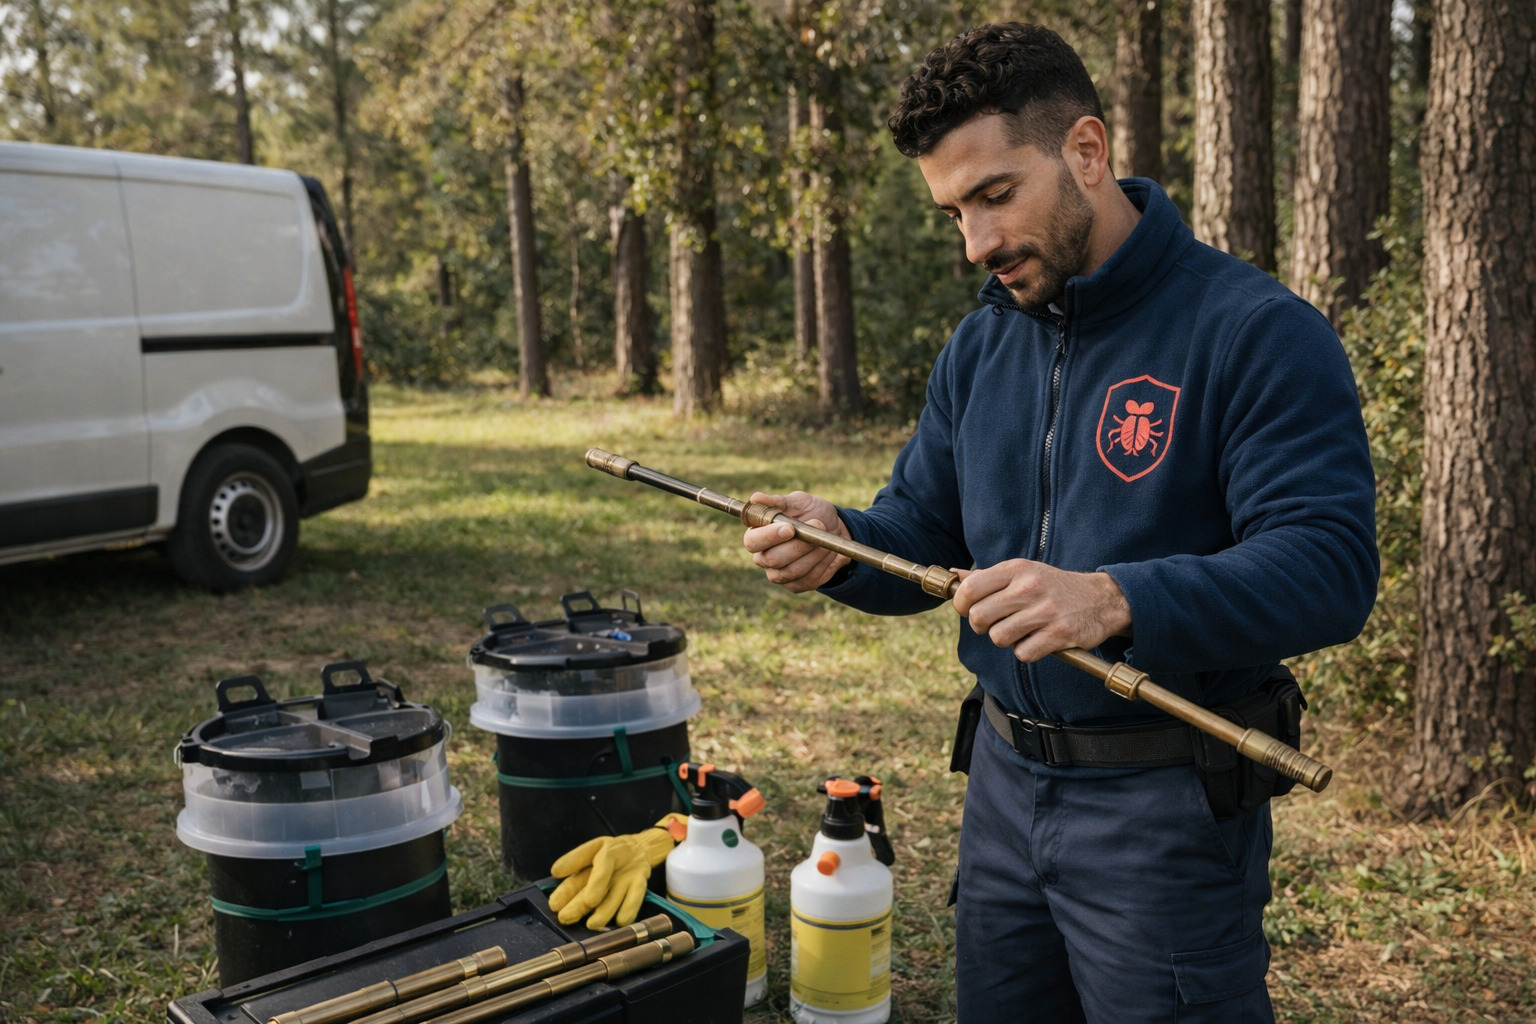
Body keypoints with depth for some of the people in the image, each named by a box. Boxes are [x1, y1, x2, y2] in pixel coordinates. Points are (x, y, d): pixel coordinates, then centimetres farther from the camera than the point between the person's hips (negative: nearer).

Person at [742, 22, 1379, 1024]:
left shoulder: (1255, 332, -15)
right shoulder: (979, 347, 6)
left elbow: (1330, 568, -23)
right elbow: (923, 534, 9)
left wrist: (1115, 602, -37)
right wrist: (838, 545, -14)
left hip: (1167, 802, -6)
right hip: (1005, 779, 7)